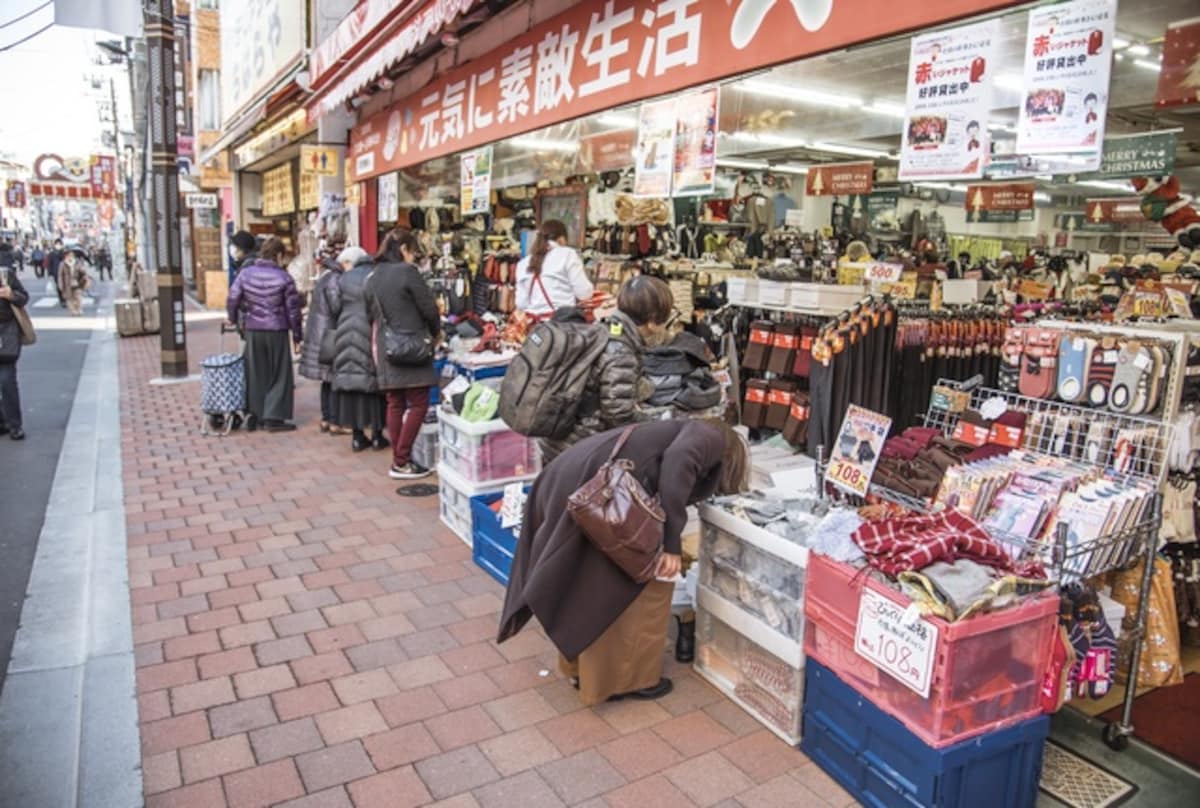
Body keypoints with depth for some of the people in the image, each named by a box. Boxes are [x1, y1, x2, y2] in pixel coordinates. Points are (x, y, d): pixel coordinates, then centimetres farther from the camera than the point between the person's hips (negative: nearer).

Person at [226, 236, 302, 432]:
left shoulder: (245, 274, 1)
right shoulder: (284, 278, -7)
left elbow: (232, 299, 0)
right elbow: (293, 309, -5)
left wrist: (233, 319, 20)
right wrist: (297, 335, 4)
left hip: (252, 330, 4)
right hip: (276, 331, -3)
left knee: (255, 375, 14)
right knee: (278, 376, 6)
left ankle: (254, 416, 19)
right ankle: (273, 418, 5)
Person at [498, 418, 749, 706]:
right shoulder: (711, 437, 12)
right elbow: (677, 461, -13)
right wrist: (671, 543, -11)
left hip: (567, 479, 9)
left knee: (588, 581, 26)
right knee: (653, 579, 9)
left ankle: (582, 667, 40)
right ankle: (630, 677, 22)